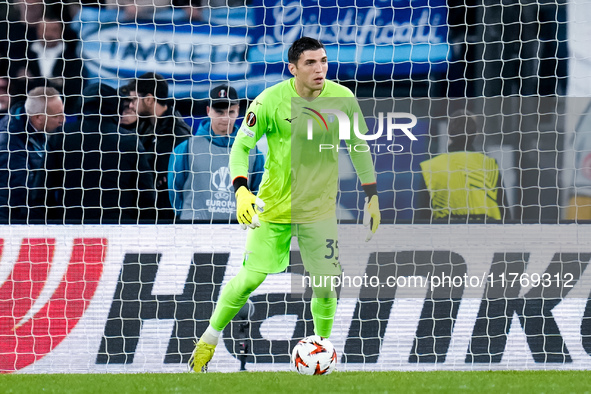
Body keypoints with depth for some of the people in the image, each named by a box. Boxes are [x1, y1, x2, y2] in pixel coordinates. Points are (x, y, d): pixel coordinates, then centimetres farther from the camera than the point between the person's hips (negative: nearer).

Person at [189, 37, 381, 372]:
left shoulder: (342, 99, -7)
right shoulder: (270, 101, -15)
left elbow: (359, 147, 7)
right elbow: (241, 146, -10)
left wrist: (372, 196, 9)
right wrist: (242, 191, -26)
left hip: (319, 208, 2)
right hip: (274, 205, -2)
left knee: (326, 283, -4)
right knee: (250, 278, -2)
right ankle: (210, 339, 18)